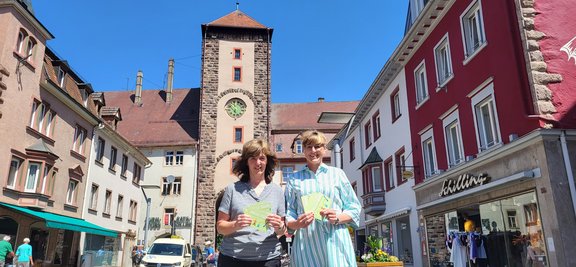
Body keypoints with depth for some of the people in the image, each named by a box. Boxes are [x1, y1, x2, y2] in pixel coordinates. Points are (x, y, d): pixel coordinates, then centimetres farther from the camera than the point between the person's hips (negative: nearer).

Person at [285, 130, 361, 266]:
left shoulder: (337, 174, 11)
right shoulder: (294, 180, 12)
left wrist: (338, 218, -10)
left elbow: (354, 209, 9)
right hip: (306, 245, 0)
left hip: (336, 242, 0)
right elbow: (288, 216, 9)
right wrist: (298, 223, -12)